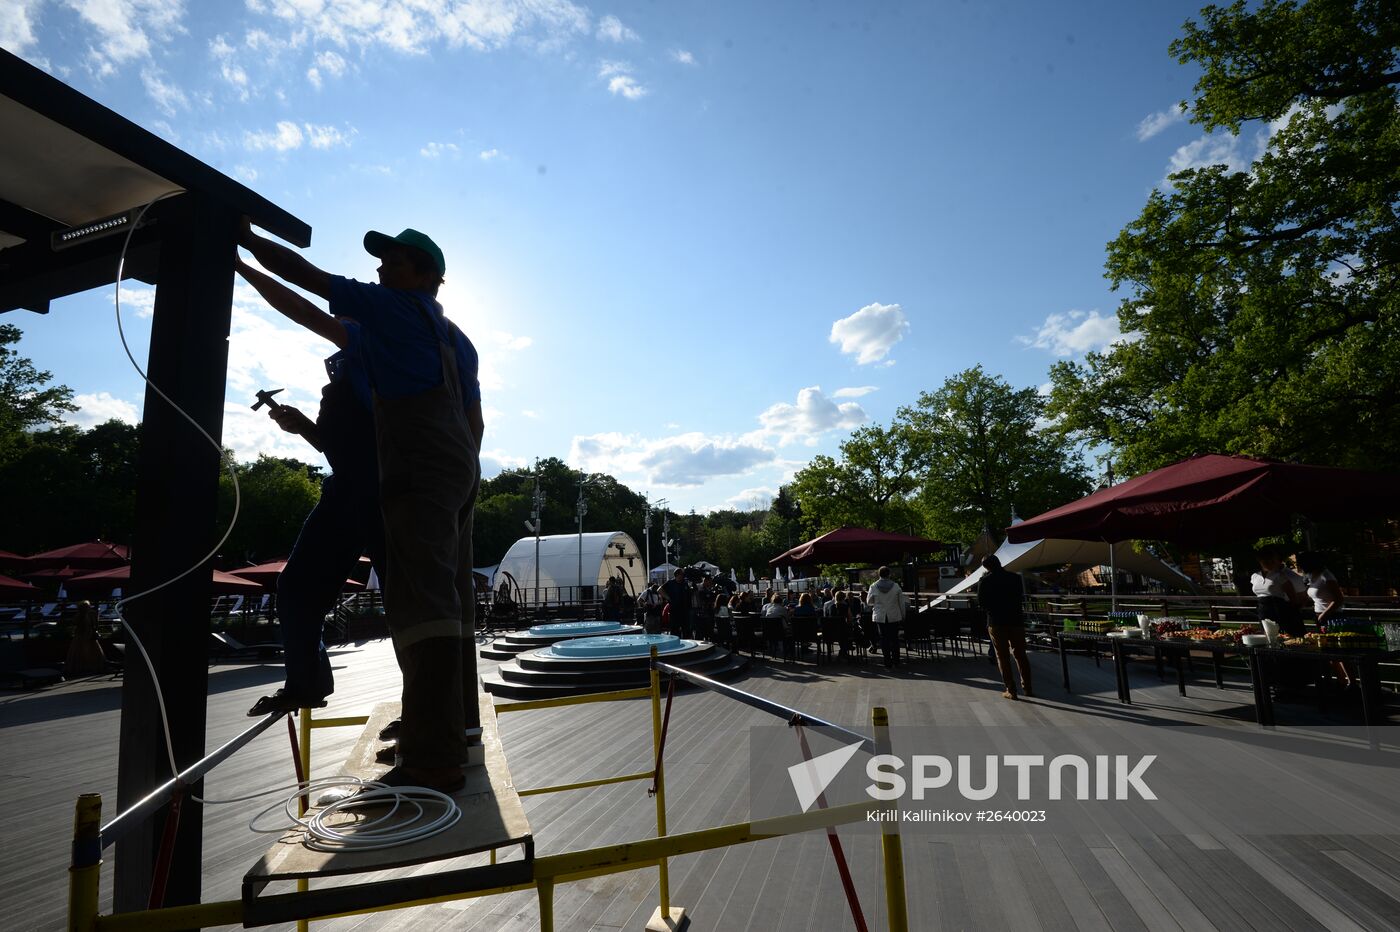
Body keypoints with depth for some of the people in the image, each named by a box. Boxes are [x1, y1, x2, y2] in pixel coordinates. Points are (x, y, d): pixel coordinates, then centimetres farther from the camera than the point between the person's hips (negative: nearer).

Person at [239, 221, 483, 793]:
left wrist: (247, 238, 21)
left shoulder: (391, 305, 4)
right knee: (450, 602, 10)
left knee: (420, 602, -18)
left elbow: (305, 275, 7)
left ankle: (432, 761, -23)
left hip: (418, 472, -9)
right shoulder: (455, 338, 25)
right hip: (459, 472, 9)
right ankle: (455, 734, 18)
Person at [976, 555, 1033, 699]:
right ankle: (1027, 688, 16)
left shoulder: (984, 581, -8)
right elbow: (1022, 598, 7)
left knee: (1003, 657, 5)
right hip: (1016, 620, 2)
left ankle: (1011, 690, 4)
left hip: (996, 623, -2)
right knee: (1020, 655, 13)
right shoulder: (1016, 577, -1)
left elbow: (981, 603, -3)